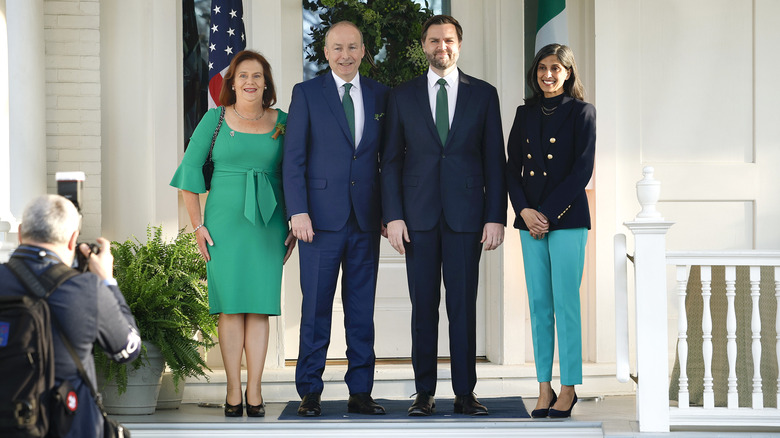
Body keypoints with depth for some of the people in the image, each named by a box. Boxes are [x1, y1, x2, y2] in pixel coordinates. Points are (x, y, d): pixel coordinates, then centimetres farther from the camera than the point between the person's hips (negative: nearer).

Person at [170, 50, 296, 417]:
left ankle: (254, 392, 4)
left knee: (259, 305, 0)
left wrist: (295, 226, 5)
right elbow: (190, 170, 3)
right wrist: (197, 225, -2)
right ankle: (233, 392, 4)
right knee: (230, 305, -2)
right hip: (225, 221, -1)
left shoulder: (282, 122, 7)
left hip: (268, 223, 1)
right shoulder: (215, 119, 3)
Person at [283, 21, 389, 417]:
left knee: (362, 308, 6)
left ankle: (360, 391, 13)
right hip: (322, 217, -2)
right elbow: (293, 158, -1)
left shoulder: (380, 95, 10)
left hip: (367, 219, 3)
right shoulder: (306, 93, 3)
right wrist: (298, 211, -10)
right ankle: (310, 392, 9)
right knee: (316, 307, 0)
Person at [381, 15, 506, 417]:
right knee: (423, 305, 3)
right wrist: (393, 216, -3)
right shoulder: (402, 96, 8)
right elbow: (391, 160, 7)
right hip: (419, 216, 1)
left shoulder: (483, 94, 7)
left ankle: (465, 393, 8)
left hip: (465, 214, 0)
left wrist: (496, 217, -2)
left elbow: (495, 160, 6)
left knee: (464, 305, 1)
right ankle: (424, 392, 10)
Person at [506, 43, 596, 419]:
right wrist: (524, 211, -5)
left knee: (566, 304, -5)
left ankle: (568, 389, 2)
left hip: (567, 218, -4)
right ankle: (544, 388, 9)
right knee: (539, 304, 5)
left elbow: (583, 170, -7)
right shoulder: (525, 113, 14)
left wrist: (548, 213, -11)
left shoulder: (581, 112, 0)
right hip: (530, 219, 5)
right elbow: (512, 168, 11)